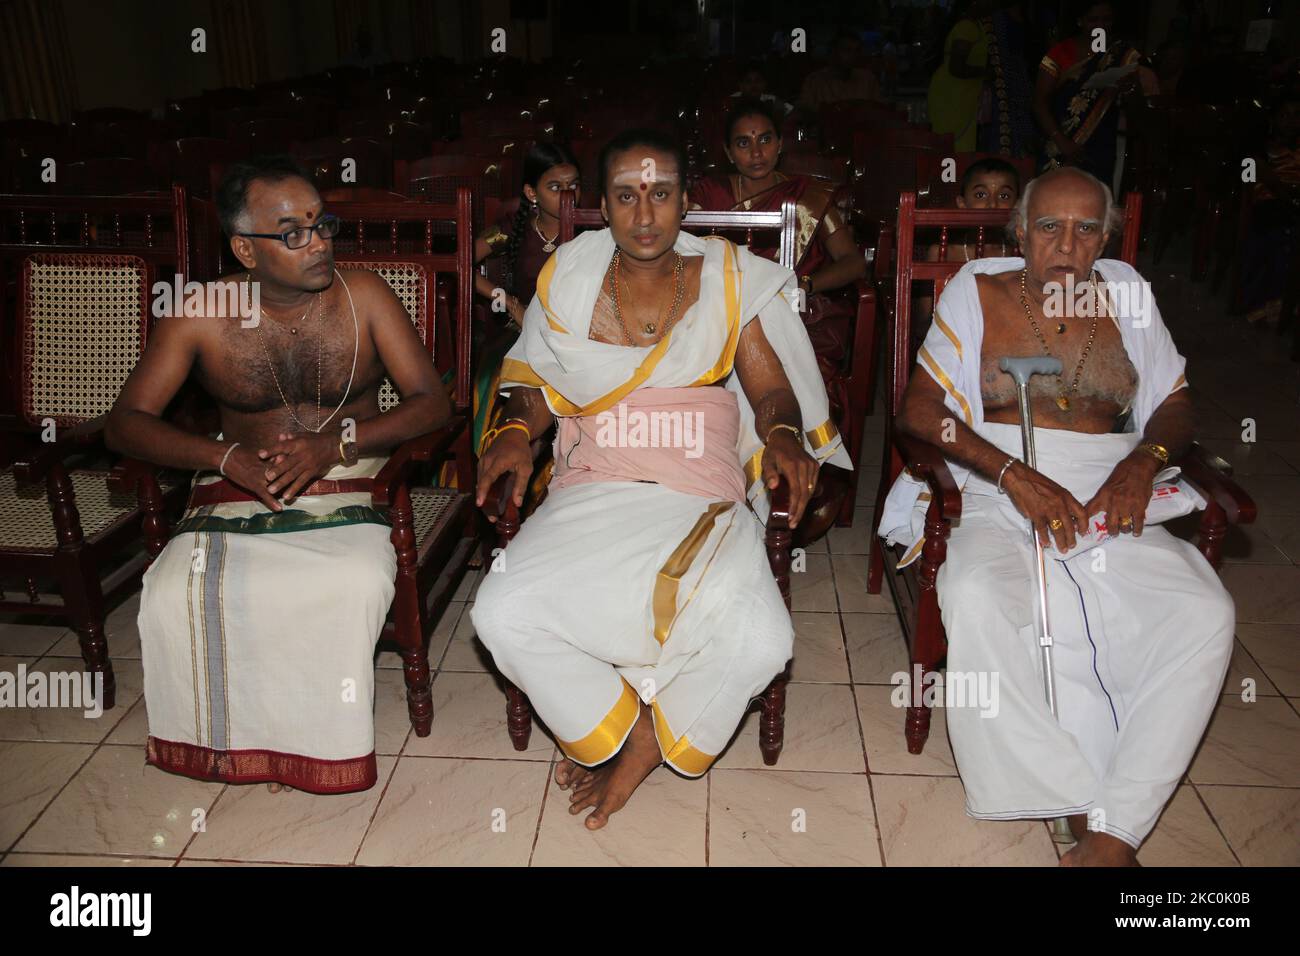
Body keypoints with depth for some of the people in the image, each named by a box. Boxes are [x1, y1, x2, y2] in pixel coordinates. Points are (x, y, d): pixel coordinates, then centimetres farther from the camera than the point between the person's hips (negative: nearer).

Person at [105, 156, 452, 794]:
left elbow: (432, 402, -6)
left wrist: (336, 442, -21)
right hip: (237, 490, 2)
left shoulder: (365, 297, -3)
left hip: (348, 487, -1)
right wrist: (225, 455, -18)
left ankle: (317, 743, -5)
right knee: (176, 594, -27)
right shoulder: (201, 315, -1)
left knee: (358, 582, -33)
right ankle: (235, 738, 1)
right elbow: (124, 423, 0)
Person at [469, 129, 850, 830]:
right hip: (589, 495, 1)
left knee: (759, 641, -28)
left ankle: (635, 755, 3)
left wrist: (782, 436, -15)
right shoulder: (568, 278, 9)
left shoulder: (732, 279, 7)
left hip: (702, 499, -1)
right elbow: (537, 383, 17)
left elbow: (773, 390, 8)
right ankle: (611, 733, 5)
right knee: (501, 614, -25)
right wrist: (516, 430, -5)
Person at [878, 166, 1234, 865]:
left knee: (1204, 612, -24)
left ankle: (1112, 833, -21)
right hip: (993, 493, -3)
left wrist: (1142, 463, -6)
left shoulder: (1125, 293, 15)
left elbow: (1176, 406, 19)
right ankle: (1083, 807, -22)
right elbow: (918, 409, -1)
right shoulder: (976, 291, 7)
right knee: (976, 596, -35)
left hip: (1110, 498, 3)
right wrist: (1014, 475, -15)